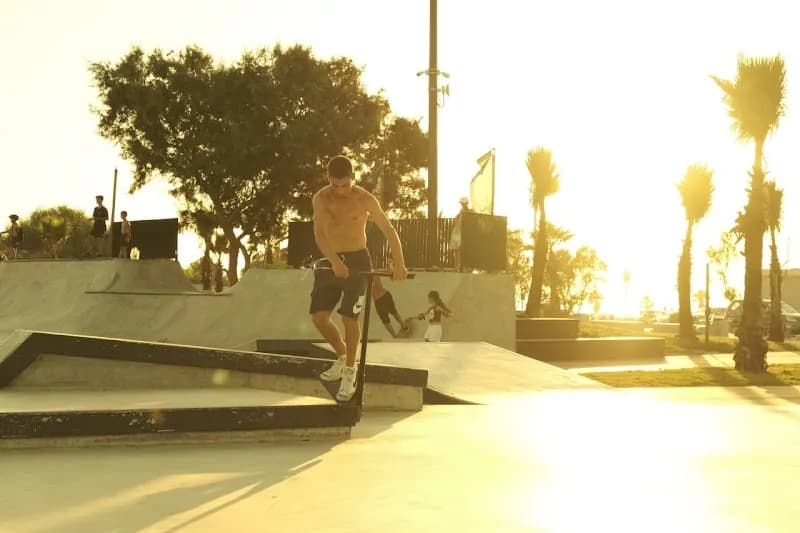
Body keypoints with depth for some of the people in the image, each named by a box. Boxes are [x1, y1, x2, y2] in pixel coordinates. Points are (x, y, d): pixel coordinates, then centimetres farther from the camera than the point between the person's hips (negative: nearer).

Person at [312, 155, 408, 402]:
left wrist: (399, 264, -21)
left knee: (349, 316, -11)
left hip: (357, 260, -3)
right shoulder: (321, 199, -8)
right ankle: (343, 356, 20)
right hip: (331, 261, 3)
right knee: (318, 315, -4)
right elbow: (319, 233, -20)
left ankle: (349, 374, 3)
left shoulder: (365, 200, -10)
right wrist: (334, 262, -36)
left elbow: (388, 230, -10)